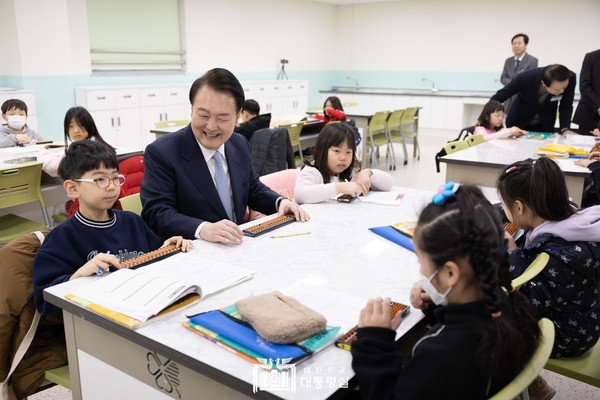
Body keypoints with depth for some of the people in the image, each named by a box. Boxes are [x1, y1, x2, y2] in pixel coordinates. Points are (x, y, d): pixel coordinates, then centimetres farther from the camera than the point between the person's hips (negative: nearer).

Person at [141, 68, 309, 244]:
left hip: (237, 247, 5)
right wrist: (203, 229, -35)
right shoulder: (161, 152, -12)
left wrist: (280, 201, -2)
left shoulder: (239, 144, 6)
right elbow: (156, 213, -19)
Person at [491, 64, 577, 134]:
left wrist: (565, 129, -28)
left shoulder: (570, 78, -28)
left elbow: (566, 107, -13)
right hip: (518, 124, -1)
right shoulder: (525, 78, -32)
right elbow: (501, 95, -17)